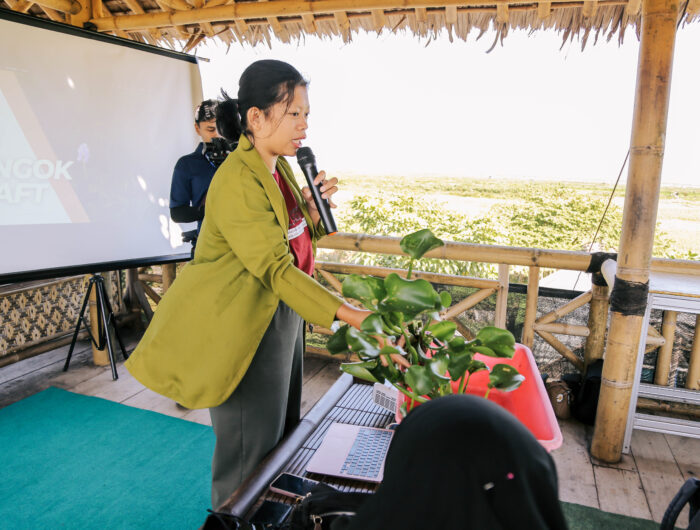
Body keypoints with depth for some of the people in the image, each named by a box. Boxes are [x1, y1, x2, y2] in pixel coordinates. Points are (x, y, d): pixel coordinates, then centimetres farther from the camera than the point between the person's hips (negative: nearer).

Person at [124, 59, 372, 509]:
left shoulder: (281, 168, 7)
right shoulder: (237, 180, -22)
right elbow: (274, 267, -29)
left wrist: (312, 206, -7)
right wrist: (347, 314, -34)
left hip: (282, 313, 9)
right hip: (244, 326, -9)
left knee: (283, 436, 21)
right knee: (251, 453, 4)